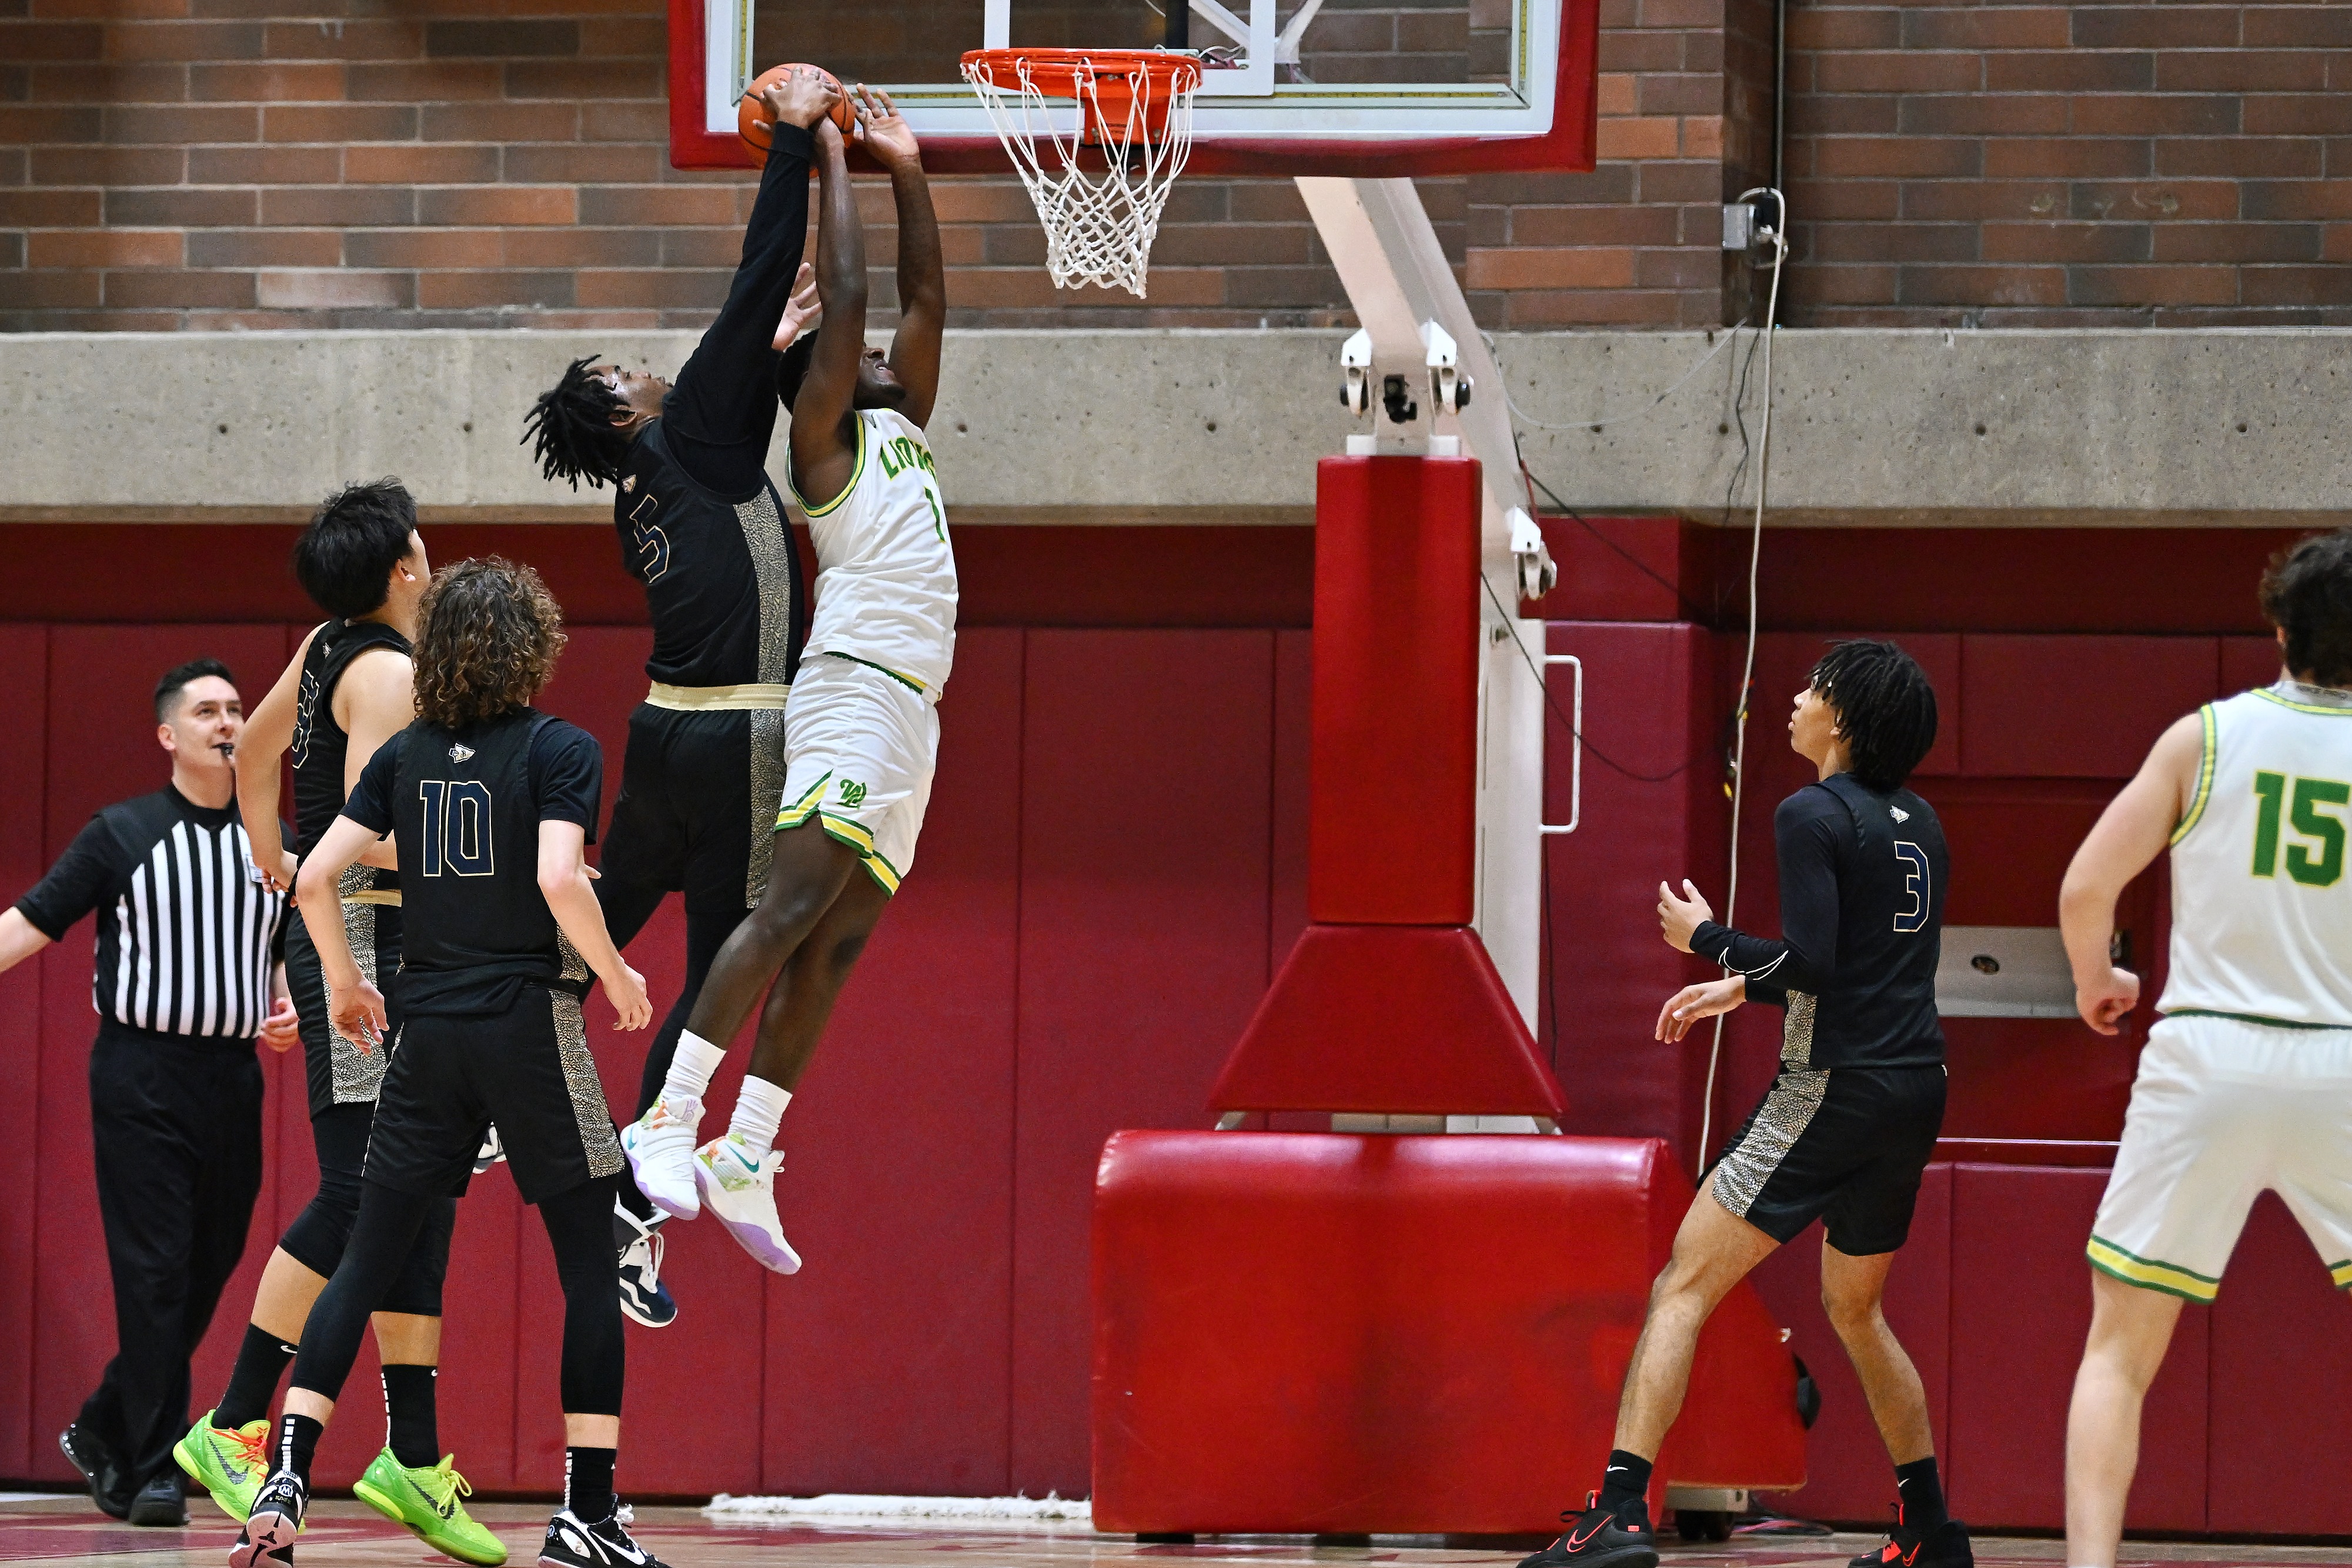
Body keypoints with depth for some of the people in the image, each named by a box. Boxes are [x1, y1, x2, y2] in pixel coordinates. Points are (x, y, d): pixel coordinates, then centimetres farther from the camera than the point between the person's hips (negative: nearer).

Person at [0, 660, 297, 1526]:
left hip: (233, 1074, 5)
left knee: (209, 1270, 6)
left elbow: (294, 951, 21)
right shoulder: (121, 835, -1)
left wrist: (290, 1009, 2)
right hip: (142, 1073, -5)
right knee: (153, 1271, -7)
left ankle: (104, 1432, 23)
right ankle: (152, 1469, -4)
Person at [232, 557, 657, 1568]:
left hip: (427, 1031, 4)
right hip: (530, 1027, -4)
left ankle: (284, 1483, -6)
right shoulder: (559, 751, -6)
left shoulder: (407, 754, 8)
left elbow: (314, 879, 4)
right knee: (590, 1268, 4)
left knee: (366, 1263, 7)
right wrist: (616, 977, -5)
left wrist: (344, 982, 19)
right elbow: (560, 880, -20)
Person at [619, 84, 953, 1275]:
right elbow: (846, 296, -6)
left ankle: (745, 1164, 3)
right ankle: (670, 1122, -23)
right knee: (791, 912, -18)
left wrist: (907, 173, 21)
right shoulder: (826, 438, 1)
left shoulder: (900, 428, 23)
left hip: (909, 717, 9)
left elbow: (925, 298, 26)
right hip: (856, 697, -9)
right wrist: (833, 163, 2)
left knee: (835, 943, 4)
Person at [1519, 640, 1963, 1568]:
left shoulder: (1813, 816, -10)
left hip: (1835, 1089, -8)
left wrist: (1705, 938, -3)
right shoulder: (1918, 823, 14)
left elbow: (1810, 963, -19)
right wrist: (1744, 987, 25)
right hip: (1916, 1090, 8)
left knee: (1684, 1288, -7)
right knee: (1853, 1309, 24)